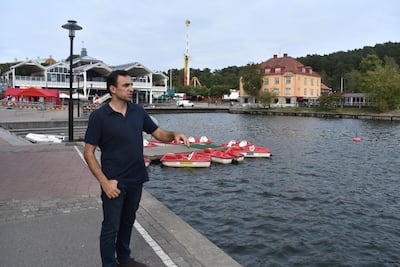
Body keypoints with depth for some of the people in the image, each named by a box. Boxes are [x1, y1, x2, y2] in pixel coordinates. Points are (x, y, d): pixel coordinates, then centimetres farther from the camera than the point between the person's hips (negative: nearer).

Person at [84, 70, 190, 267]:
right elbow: (89, 153, -10)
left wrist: (174, 135, -15)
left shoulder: (138, 111, 2)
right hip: (114, 183, -5)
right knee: (111, 227, 7)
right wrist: (104, 182, -16)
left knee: (127, 222, 22)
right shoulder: (99, 116, -12)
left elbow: (158, 133, 7)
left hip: (136, 180, 5)